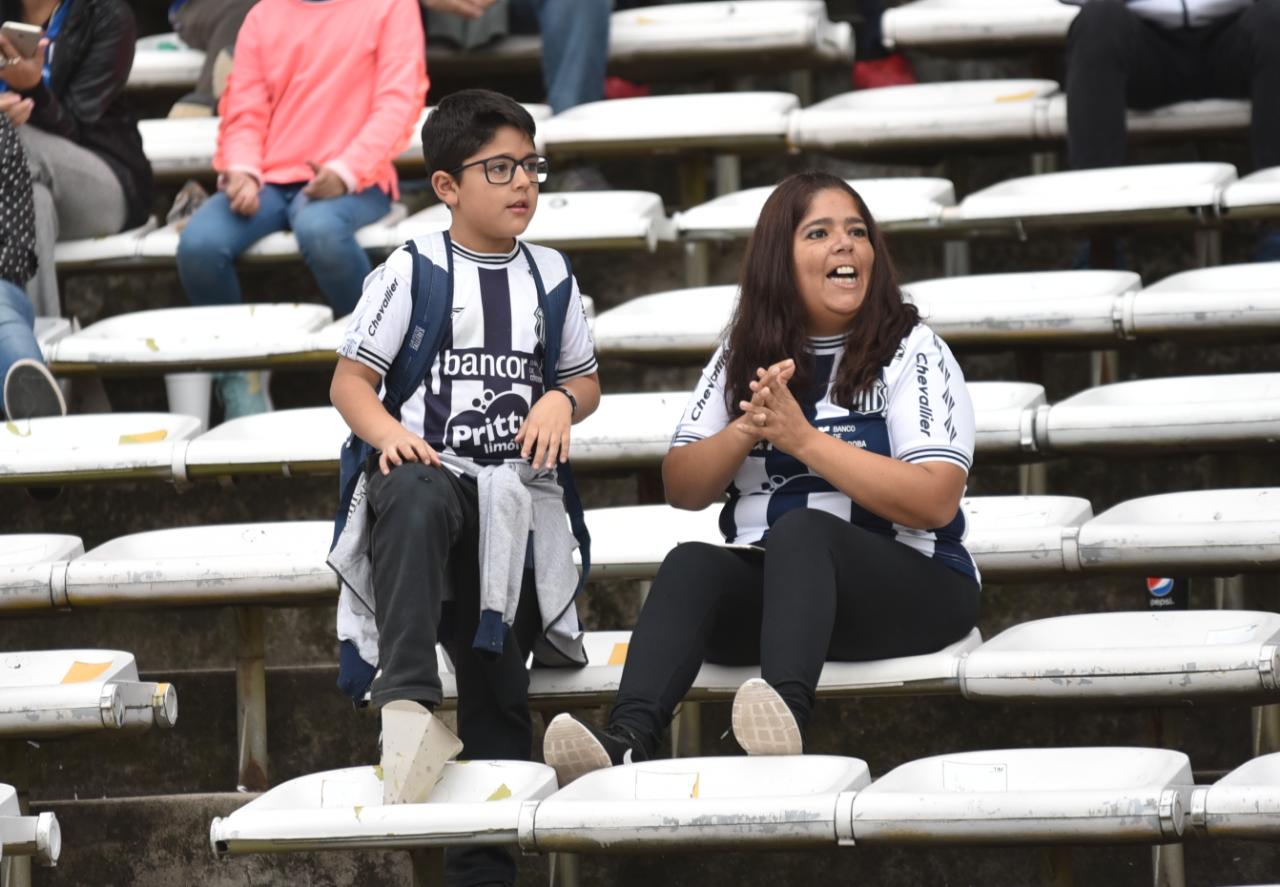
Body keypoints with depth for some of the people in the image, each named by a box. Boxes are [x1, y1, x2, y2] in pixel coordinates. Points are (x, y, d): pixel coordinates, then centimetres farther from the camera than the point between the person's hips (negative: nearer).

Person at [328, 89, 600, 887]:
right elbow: (351, 380, -1)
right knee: (417, 498, -43)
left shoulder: (551, 277, 12)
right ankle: (408, 699, -49)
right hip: (428, 472, -4)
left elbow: (586, 380, 21)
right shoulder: (412, 273, 0)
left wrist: (562, 401, -3)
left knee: (500, 693, 2)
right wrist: (388, 431, -22)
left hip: (517, 499, 4)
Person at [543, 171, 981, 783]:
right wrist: (746, 430, -8)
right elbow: (682, 490, 12)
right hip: (767, 583, 4)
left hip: (908, 584, -4)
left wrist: (803, 439, -15)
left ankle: (785, 713, -61)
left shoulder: (912, 352, 2)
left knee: (801, 531, -35)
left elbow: (937, 501, -11)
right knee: (691, 564, -28)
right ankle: (627, 740, -52)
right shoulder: (743, 355, 15)